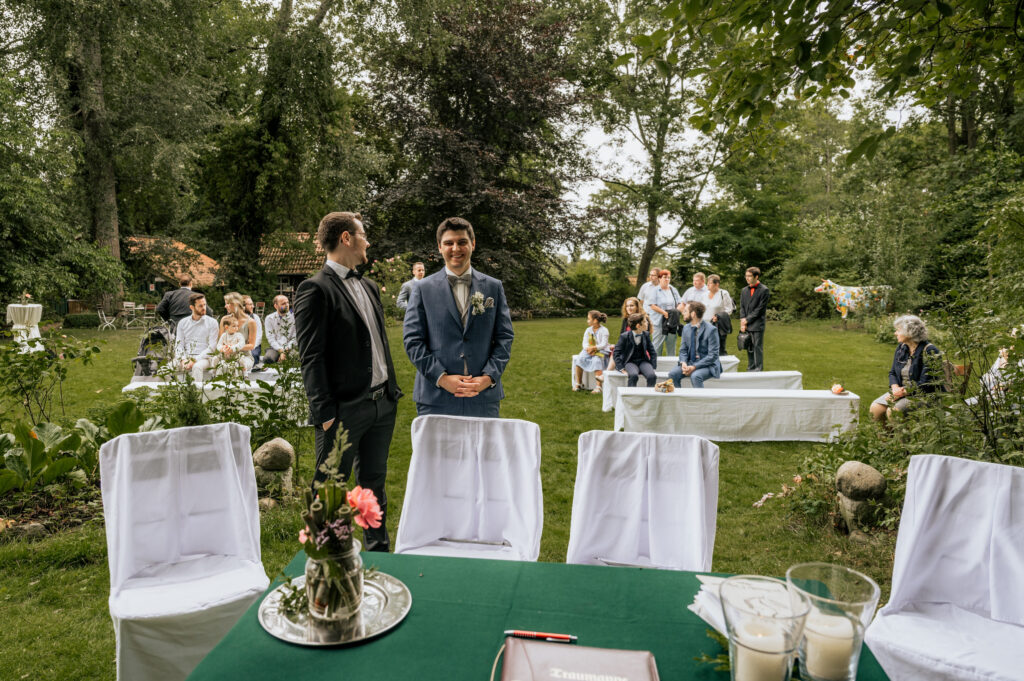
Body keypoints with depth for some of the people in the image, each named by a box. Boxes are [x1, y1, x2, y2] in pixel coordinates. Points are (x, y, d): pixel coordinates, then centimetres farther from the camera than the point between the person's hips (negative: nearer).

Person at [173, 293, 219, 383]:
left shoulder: (212, 322, 6)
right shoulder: (182, 323, 15)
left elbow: (212, 347, -1)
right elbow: (179, 344, 11)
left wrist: (195, 360, -13)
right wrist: (183, 359, -11)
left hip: (204, 357, -3)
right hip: (186, 357, 3)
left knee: (197, 367, -38)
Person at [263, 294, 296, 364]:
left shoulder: (294, 317, 5)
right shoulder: (270, 318, 7)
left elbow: (296, 338, 1)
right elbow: (271, 338, -1)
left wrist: (286, 351, -13)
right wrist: (281, 351, -16)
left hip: (291, 348, 0)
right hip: (276, 348, 0)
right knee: (267, 358, -33)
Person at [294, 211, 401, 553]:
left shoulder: (368, 287, 15)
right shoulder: (315, 289, -10)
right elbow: (311, 358, -13)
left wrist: (393, 391, 15)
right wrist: (326, 412, -17)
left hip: (381, 404, 8)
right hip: (345, 410, -8)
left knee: (374, 485, 19)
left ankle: (379, 552, 33)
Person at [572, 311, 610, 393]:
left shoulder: (604, 330, -5)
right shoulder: (588, 330, 11)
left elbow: (603, 344, -13)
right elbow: (585, 343, 5)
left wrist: (594, 348, -27)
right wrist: (587, 348, -18)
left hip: (601, 351, -5)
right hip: (589, 350, 5)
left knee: (596, 360, -36)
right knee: (579, 359, -24)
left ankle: (598, 386, -38)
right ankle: (577, 383, -16)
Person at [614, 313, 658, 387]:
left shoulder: (646, 335, 5)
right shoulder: (624, 336, -7)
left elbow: (652, 352, 11)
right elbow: (616, 353, -6)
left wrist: (652, 367, -1)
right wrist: (622, 369, -15)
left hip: (643, 361, 3)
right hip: (630, 362, -3)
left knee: (652, 376, -29)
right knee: (633, 375, -37)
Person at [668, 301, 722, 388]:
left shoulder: (711, 329, -13)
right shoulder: (686, 328, 7)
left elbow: (712, 355, -15)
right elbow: (683, 350, 10)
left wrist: (694, 367, -22)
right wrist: (683, 363, -12)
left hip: (707, 365, -5)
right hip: (690, 363, 5)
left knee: (695, 376, -35)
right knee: (673, 374, -20)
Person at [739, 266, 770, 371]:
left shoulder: (764, 290, -5)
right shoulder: (744, 290, 14)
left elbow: (760, 309, -10)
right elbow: (742, 307, 12)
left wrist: (747, 320, -11)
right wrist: (742, 321, -3)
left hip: (757, 325, -6)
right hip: (746, 325, 6)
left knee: (757, 348, -4)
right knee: (749, 349, 11)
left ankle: (758, 369, 1)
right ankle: (750, 369, 18)